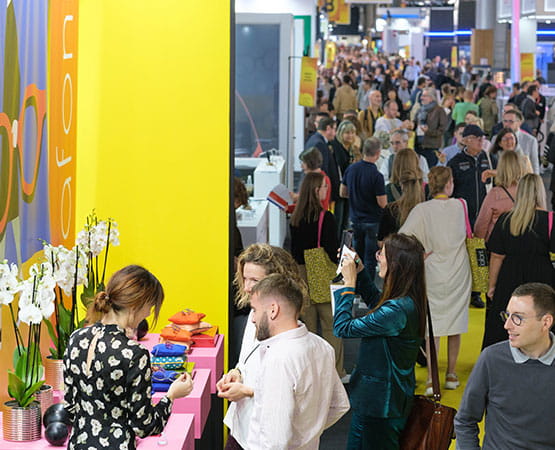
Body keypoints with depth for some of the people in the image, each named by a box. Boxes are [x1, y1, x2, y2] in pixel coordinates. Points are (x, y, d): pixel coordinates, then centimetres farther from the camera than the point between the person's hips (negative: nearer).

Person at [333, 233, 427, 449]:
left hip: (379, 405, -10)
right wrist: (359, 271, 14)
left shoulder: (397, 310, -29)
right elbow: (376, 301, 26)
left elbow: (342, 328, -22)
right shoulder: (410, 301, 2)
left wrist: (349, 284, -13)